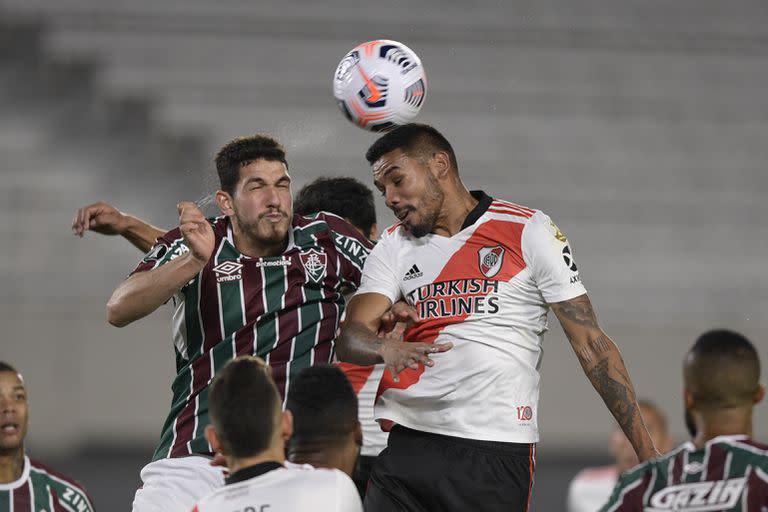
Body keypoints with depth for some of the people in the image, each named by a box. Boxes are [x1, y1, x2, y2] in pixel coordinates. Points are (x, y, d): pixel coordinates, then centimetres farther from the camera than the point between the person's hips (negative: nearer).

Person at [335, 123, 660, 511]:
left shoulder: (528, 232, 1)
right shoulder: (394, 247, 13)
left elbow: (591, 345, 1)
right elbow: (350, 339, 1)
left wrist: (646, 453, -4)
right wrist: (388, 350, -25)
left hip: (497, 452, -4)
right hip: (403, 443, 4)